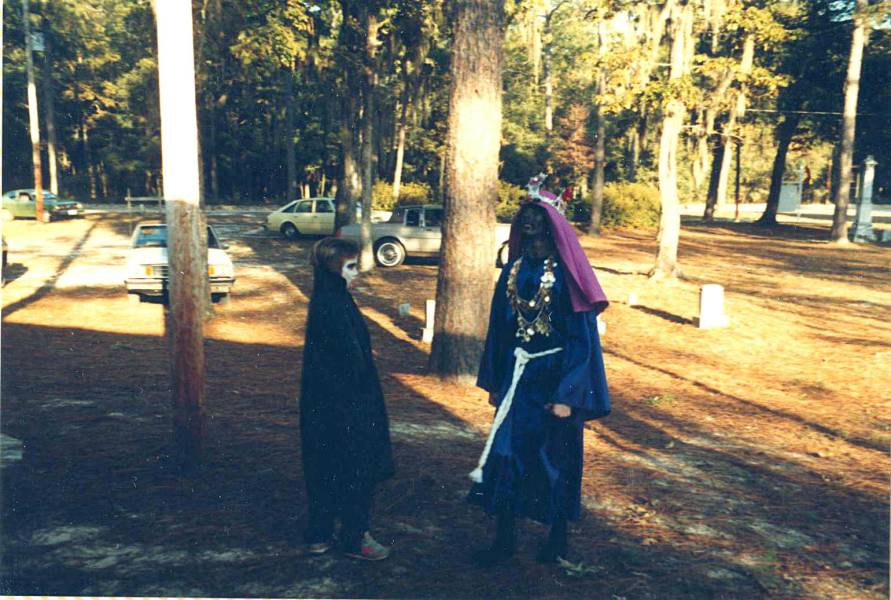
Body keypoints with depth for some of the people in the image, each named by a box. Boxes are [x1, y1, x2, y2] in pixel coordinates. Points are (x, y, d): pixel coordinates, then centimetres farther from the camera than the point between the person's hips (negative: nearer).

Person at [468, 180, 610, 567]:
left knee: (556, 458, 9)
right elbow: (499, 326, 10)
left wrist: (567, 394, -16)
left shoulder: (566, 273, -11)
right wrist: (493, 381, 11)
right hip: (516, 377, 5)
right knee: (505, 453, 6)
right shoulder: (513, 269, 5)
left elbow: (582, 336, -13)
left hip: (554, 377, -5)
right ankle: (505, 539, 20)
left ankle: (559, 538, 29)